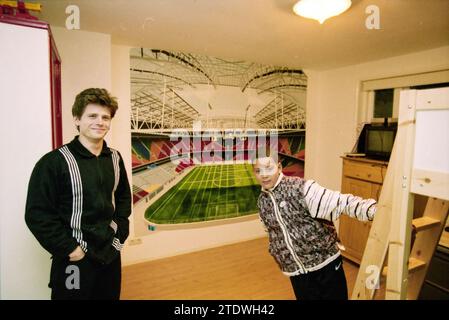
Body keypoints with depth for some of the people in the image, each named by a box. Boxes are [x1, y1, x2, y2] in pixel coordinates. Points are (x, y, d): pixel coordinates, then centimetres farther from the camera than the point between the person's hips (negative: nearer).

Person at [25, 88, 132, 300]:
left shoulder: (114, 158, 3)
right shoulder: (54, 162, -13)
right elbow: (37, 215, -14)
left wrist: (119, 233, 5)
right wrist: (69, 249, -14)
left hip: (111, 255, 6)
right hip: (75, 260, -5)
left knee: (111, 295, 20)